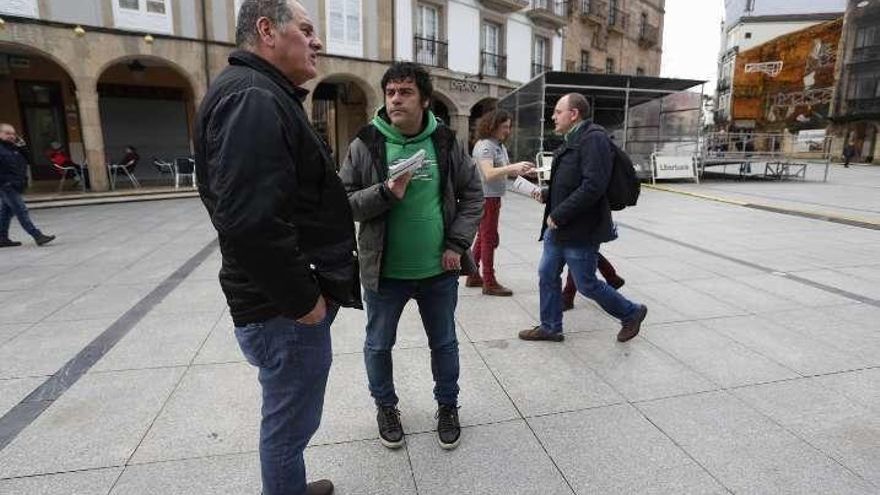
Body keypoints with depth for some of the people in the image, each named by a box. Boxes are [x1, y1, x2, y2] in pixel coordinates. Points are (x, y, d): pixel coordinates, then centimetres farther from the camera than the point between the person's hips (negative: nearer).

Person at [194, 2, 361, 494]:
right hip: (284, 309, -11)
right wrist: (302, 301, -20)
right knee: (291, 423, 8)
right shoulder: (251, 99, -19)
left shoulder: (266, 96, 16)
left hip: (292, 298, 11)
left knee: (288, 417, 25)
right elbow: (251, 223, -30)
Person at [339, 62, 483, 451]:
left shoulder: (446, 143, -2)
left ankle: (448, 405, 41)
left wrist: (457, 244, -7)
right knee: (379, 345, 16)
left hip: (439, 271, 1)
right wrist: (385, 192, -24)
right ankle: (385, 407, 42)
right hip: (383, 271, -1)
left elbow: (472, 195, 3)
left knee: (444, 343, 17)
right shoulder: (365, 144, -7)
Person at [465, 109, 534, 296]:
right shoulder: (484, 145, -16)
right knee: (489, 239, -3)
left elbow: (505, 171, 15)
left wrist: (521, 169, -2)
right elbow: (489, 174, -29)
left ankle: (473, 276, 24)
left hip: (493, 197, 9)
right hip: (486, 197, -9)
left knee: (483, 237, 14)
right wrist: (513, 166, -37)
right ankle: (489, 283, 5)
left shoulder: (500, 145, 11)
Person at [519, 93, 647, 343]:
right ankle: (550, 327, 29)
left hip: (580, 231, -9)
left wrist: (559, 215, -24)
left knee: (587, 285, 4)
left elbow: (593, 186, -27)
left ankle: (631, 313, 27)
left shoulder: (593, 139, -18)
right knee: (547, 276, 13)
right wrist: (546, 194, 7)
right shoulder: (571, 141, 14)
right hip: (558, 228, 10)